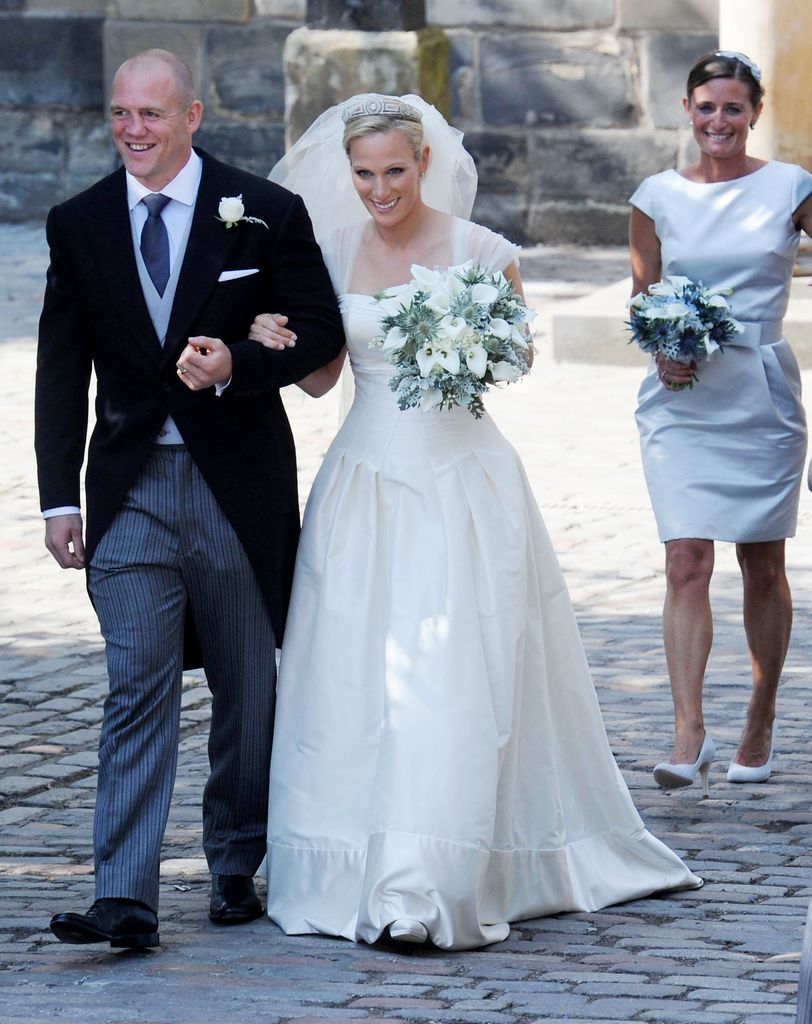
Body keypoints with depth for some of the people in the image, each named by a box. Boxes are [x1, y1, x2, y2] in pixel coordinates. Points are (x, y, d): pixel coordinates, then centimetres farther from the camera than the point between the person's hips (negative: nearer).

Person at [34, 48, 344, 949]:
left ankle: (236, 866, 27)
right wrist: (59, 497, -1)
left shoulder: (264, 213, -2)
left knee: (247, 689, 10)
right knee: (136, 690, -8)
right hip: (132, 488, 1)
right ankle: (125, 899, -13)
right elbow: (60, 370, 5)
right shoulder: (78, 225, 4)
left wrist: (237, 363, -18)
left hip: (239, 485, -1)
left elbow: (322, 330, 1)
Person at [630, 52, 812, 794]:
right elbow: (643, 298, 10)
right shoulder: (658, 198, 5)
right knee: (686, 564, -11)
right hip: (682, 401, 0)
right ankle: (689, 736, -14)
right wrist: (662, 349, -8)